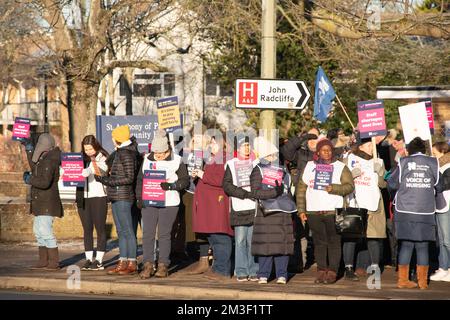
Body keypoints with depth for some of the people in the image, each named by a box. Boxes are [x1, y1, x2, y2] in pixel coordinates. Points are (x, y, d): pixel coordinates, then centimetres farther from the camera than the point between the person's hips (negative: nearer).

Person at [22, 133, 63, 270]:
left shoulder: (49, 161, -19)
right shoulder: (43, 159, 13)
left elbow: (45, 182, -29)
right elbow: (35, 169, 34)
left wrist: (29, 180, -13)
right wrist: (29, 151, 31)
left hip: (47, 203, -11)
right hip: (40, 202, 11)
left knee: (45, 231, -13)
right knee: (38, 231, 13)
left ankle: (54, 262, -9)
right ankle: (43, 261, 18)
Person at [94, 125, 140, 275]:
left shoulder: (127, 154, -13)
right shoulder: (119, 152, 16)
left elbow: (129, 178, -18)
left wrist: (109, 181, -17)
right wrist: (103, 178, 13)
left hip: (123, 197, -10)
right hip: (116, 197, 10)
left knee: (127, 231, -7)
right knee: (121, 231, 11)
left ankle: (132, 263, -5)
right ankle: (123, 262, 14)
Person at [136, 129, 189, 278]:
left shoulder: (176, 161, -1)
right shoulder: (147, 160, 10)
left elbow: (185, 181, -1)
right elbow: (140, 180, 15)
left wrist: (171, 186, -17)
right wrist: (139, 197, 4)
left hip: (168, 203, -3)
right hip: (149, 203, 3)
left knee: (164, 235, 1)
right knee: (147, 234, -1)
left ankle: (163, 266, 8)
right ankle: (148, 265, 3)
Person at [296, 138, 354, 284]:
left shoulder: (340, 167, 5)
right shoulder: (309, 166, 14)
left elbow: (350, 186, -3)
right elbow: (301, 188, 13)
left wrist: (333, 188, -19)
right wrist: (301, 209, 7)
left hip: (333, 211, -3)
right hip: (313, 211, 3)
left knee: (334, 242, -4)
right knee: (319, 242, 4)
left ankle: (332, 272, -1)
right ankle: (321, 271, 9)